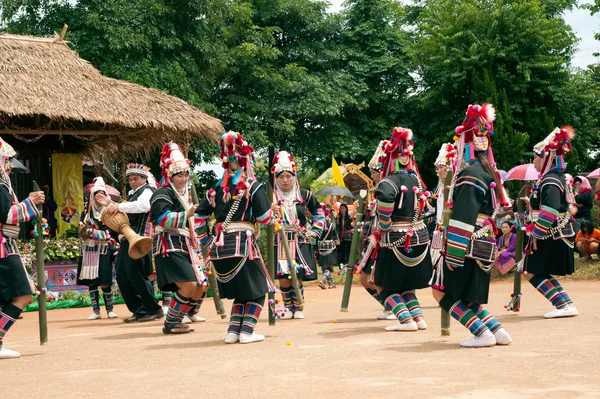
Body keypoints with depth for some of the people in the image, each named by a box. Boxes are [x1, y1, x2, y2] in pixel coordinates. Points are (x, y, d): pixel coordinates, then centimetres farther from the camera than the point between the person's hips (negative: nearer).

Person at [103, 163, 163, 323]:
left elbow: (144, 205, -25)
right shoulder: (132, 194, 24)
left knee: (136, 276, -9)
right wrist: (111, 205, 13)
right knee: (122, 278, 7)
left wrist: (119, 206, -26)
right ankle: (139, 311, 11)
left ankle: (154, 310, 1)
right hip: (127, 241, 10)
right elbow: (123, 214, 29)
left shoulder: (147, 190, -4)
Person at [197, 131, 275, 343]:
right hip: (243, 244, -5)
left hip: (219, 245, 6)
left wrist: (207, 241, 20)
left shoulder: (217, 188, 12)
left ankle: (233, 330, 11)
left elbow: (200, 216, 13)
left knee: (239, 291, 19)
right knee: (257, 289, 7)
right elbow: (264, 217, -7)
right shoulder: (252, 186, -3)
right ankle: (247, 331, -1)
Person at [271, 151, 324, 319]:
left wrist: (315, 230, 13)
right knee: (283, 278, -6)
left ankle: (298, 308, 15)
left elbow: (318, 210, 21)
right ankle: (288, 308, 13)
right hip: (279, 242, -1)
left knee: (298, 278, -2)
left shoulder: (304, 195, 5)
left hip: (300, 241, 1)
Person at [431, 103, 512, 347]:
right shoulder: (489, 171, 14)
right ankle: (497, 331, 8)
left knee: (442, 293, -1)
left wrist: (453, 253, -18)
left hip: (467, 245, -9)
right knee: (466, 297, 15)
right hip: (484, 245, 9)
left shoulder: (469, 174, -15)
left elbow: (463, 217, -20)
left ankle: (482, 334, -7)